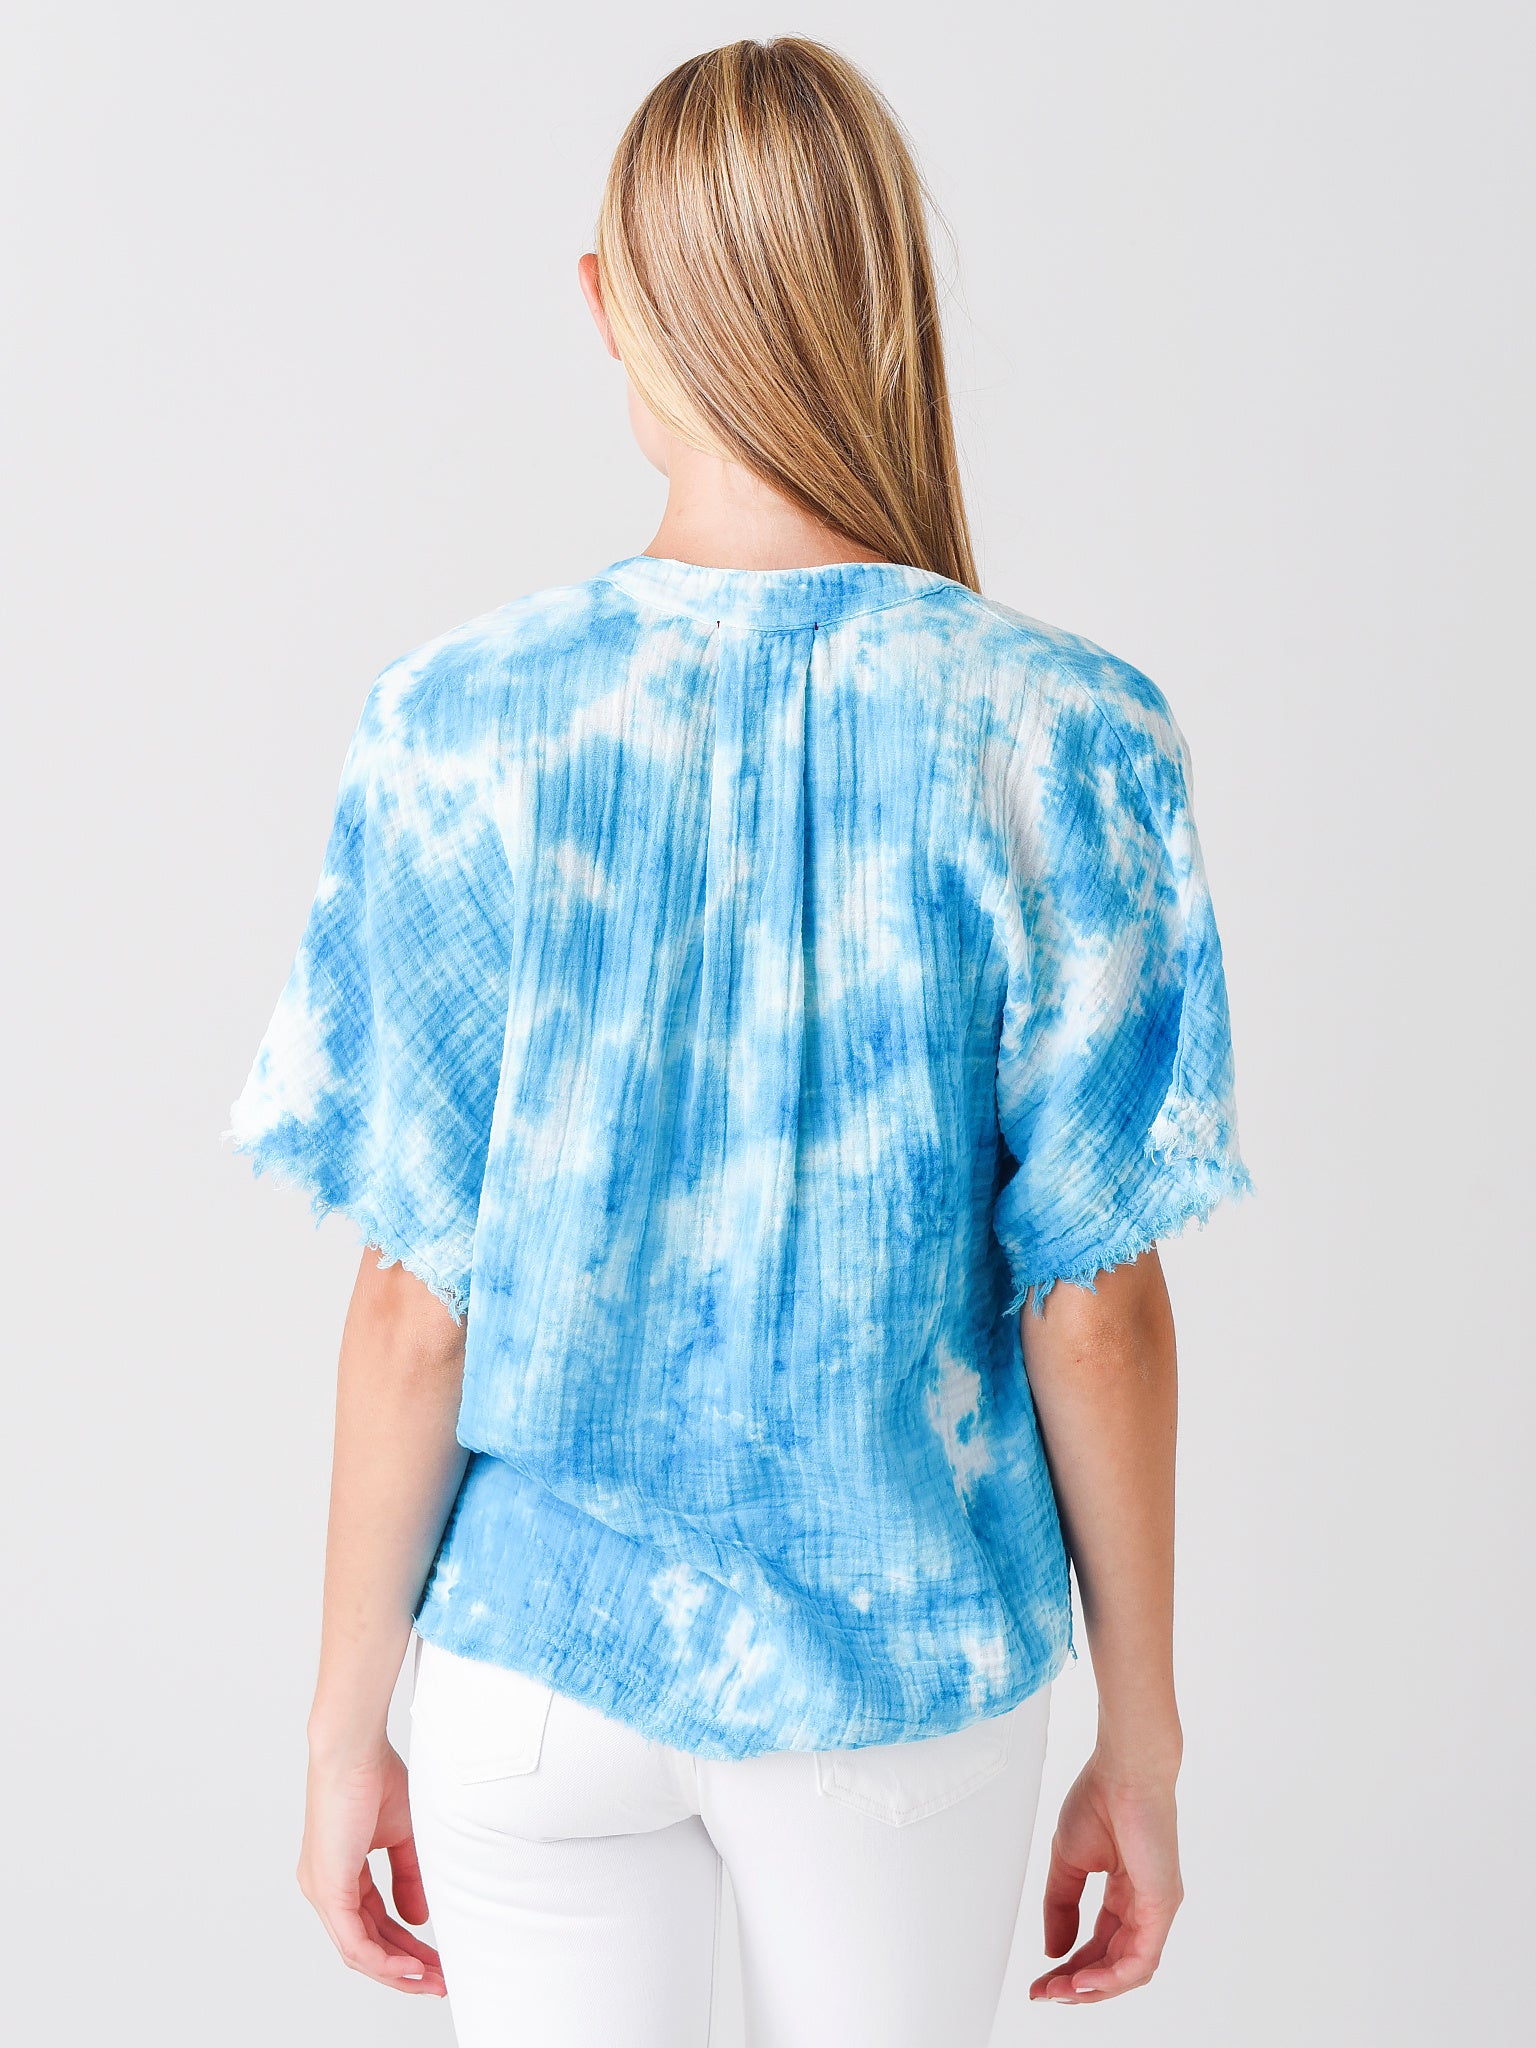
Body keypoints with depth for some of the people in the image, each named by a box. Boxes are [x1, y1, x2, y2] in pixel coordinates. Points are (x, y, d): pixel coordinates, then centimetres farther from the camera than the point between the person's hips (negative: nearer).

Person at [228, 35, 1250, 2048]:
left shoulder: (458, 726, -13)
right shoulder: (1060, 738, -14)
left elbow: (416, 1308, -10)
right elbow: (1096, 1306, -10)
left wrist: (349, 1727, 3)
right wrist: (1142, 1745, 3)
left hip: (539, 1663, 0)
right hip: (911, 1661, 0)